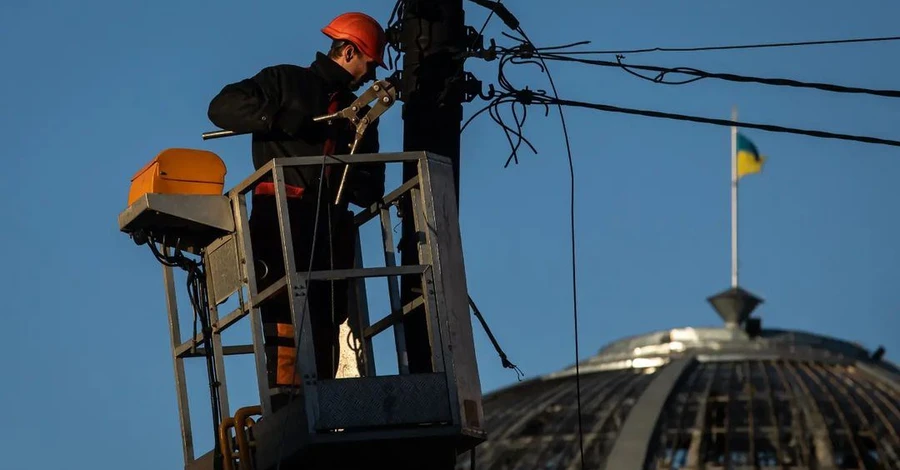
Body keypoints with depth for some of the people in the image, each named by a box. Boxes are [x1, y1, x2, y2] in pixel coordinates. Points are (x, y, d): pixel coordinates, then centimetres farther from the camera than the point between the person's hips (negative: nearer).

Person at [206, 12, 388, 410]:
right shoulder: (286, 81, 11)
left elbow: (368, 190, 20)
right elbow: (223, 107, -1)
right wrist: (281, 119, -12)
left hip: (332, 227, 6)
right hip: (283, 216, -6)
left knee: (325, 329, -1)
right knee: (285, 322, -17)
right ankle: (285, 412, -23)